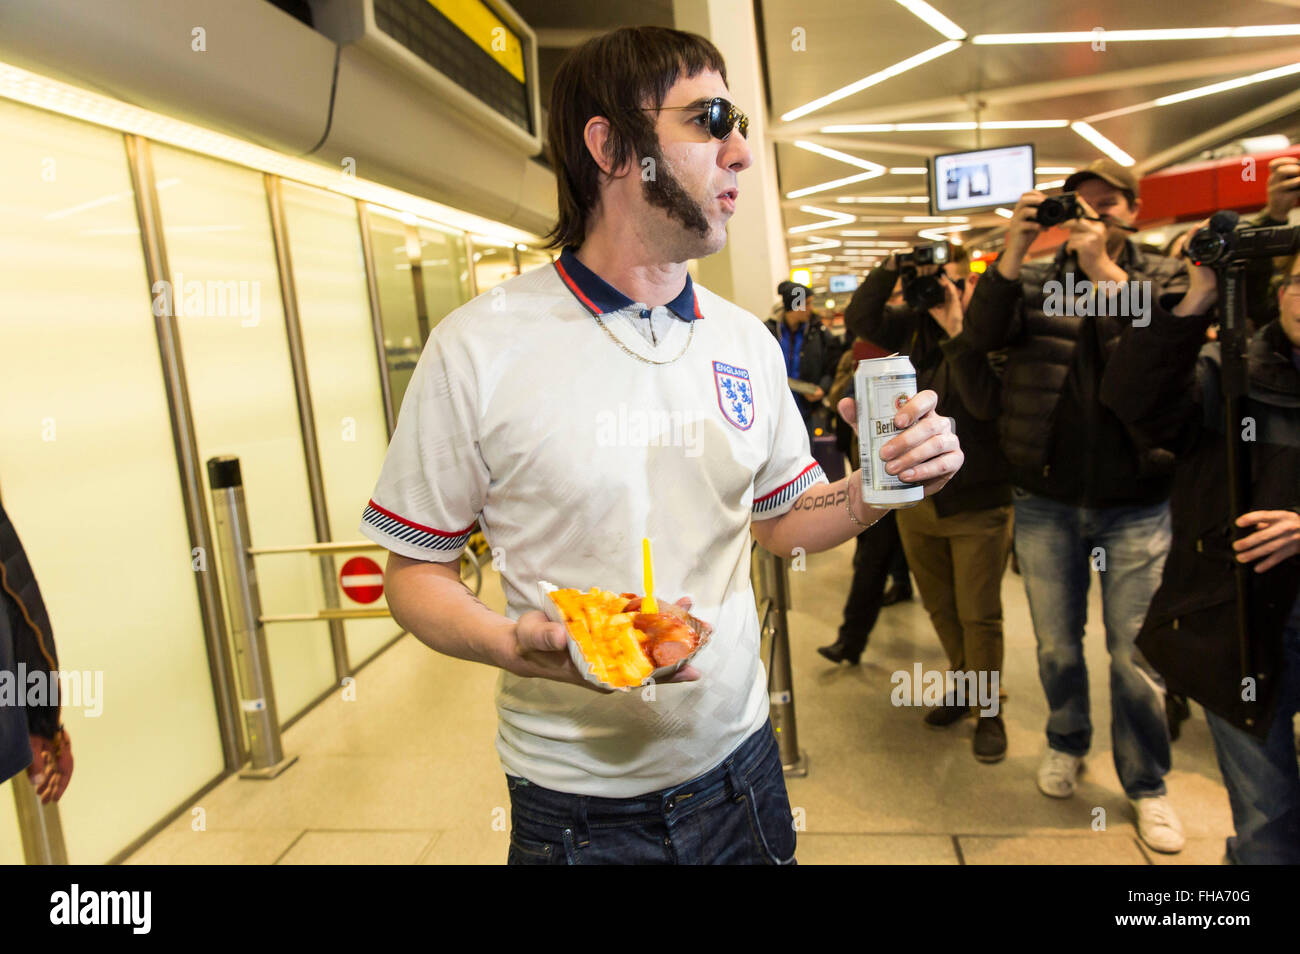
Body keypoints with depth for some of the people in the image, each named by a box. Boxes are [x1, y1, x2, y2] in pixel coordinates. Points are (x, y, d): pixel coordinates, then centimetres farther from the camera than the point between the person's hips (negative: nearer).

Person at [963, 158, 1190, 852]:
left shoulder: (1164, 278, 4)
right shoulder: (1035, 281, 6)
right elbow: (980, 335, -12)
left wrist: (1104, 270, -21)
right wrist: (1013, 252, -22)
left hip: (1136, 503, -1)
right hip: (1045, 501, 1)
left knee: (1135, 654, 7)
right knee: (1055, 645, 15)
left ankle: (1145, 784, 27)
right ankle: (1066, 743, 39)